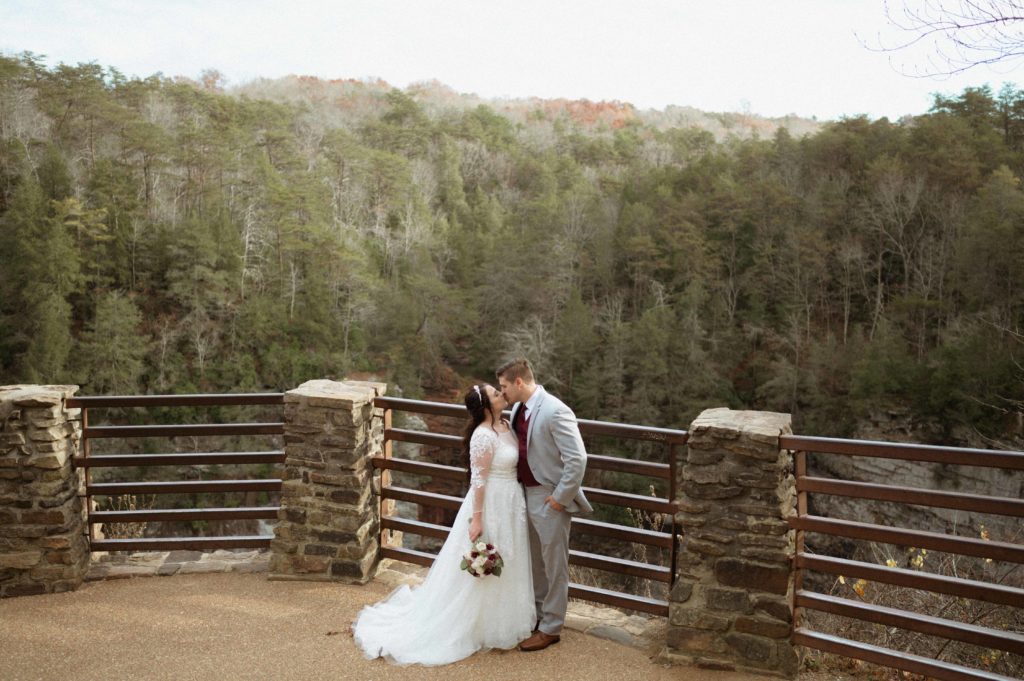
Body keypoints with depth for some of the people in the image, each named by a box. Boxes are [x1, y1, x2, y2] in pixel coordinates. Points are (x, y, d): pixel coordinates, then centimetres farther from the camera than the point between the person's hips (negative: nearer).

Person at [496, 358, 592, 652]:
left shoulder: (555, 412, -23)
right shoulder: (518, 409, 3)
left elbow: (577, 459, -23)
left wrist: (560, 498, -18)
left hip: (550, 499, -8)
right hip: (526, 494, 8)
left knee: (554, 565, 7)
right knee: (533, 561, 22)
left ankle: (551, 628, 21)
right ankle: (536, 613, 40)